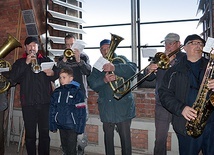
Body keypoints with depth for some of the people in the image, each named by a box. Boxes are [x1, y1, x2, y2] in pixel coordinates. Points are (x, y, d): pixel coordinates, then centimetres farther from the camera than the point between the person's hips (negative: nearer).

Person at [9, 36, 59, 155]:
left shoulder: (46, 60, 14)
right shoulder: (19, 62, 12)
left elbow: (57, 75, 9)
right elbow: (13, 78, -4)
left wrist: (53, 73, -15)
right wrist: (26, 63, -12)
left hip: (45, 102, 0)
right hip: (28, 103, 0)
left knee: (45, 133, 4)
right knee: (30, 134, 4)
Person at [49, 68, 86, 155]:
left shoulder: (77, 92, -10)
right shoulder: (56, 92, 5)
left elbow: (81, 112, -11)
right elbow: (52, 109, 8)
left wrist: (79, 127, -15)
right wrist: (52, 125, 4)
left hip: (72, 126, -5)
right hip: (61, 125, 5)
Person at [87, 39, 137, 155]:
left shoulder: (121, 60, 6)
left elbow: (132, 69, -15)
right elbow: (92, 83, -1)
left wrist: (115, 67, -31)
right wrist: (104, 80, -21)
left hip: (123, 106, -2)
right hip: (106, 108, 3)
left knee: (125, 137, 1)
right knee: (108, 136, 12)